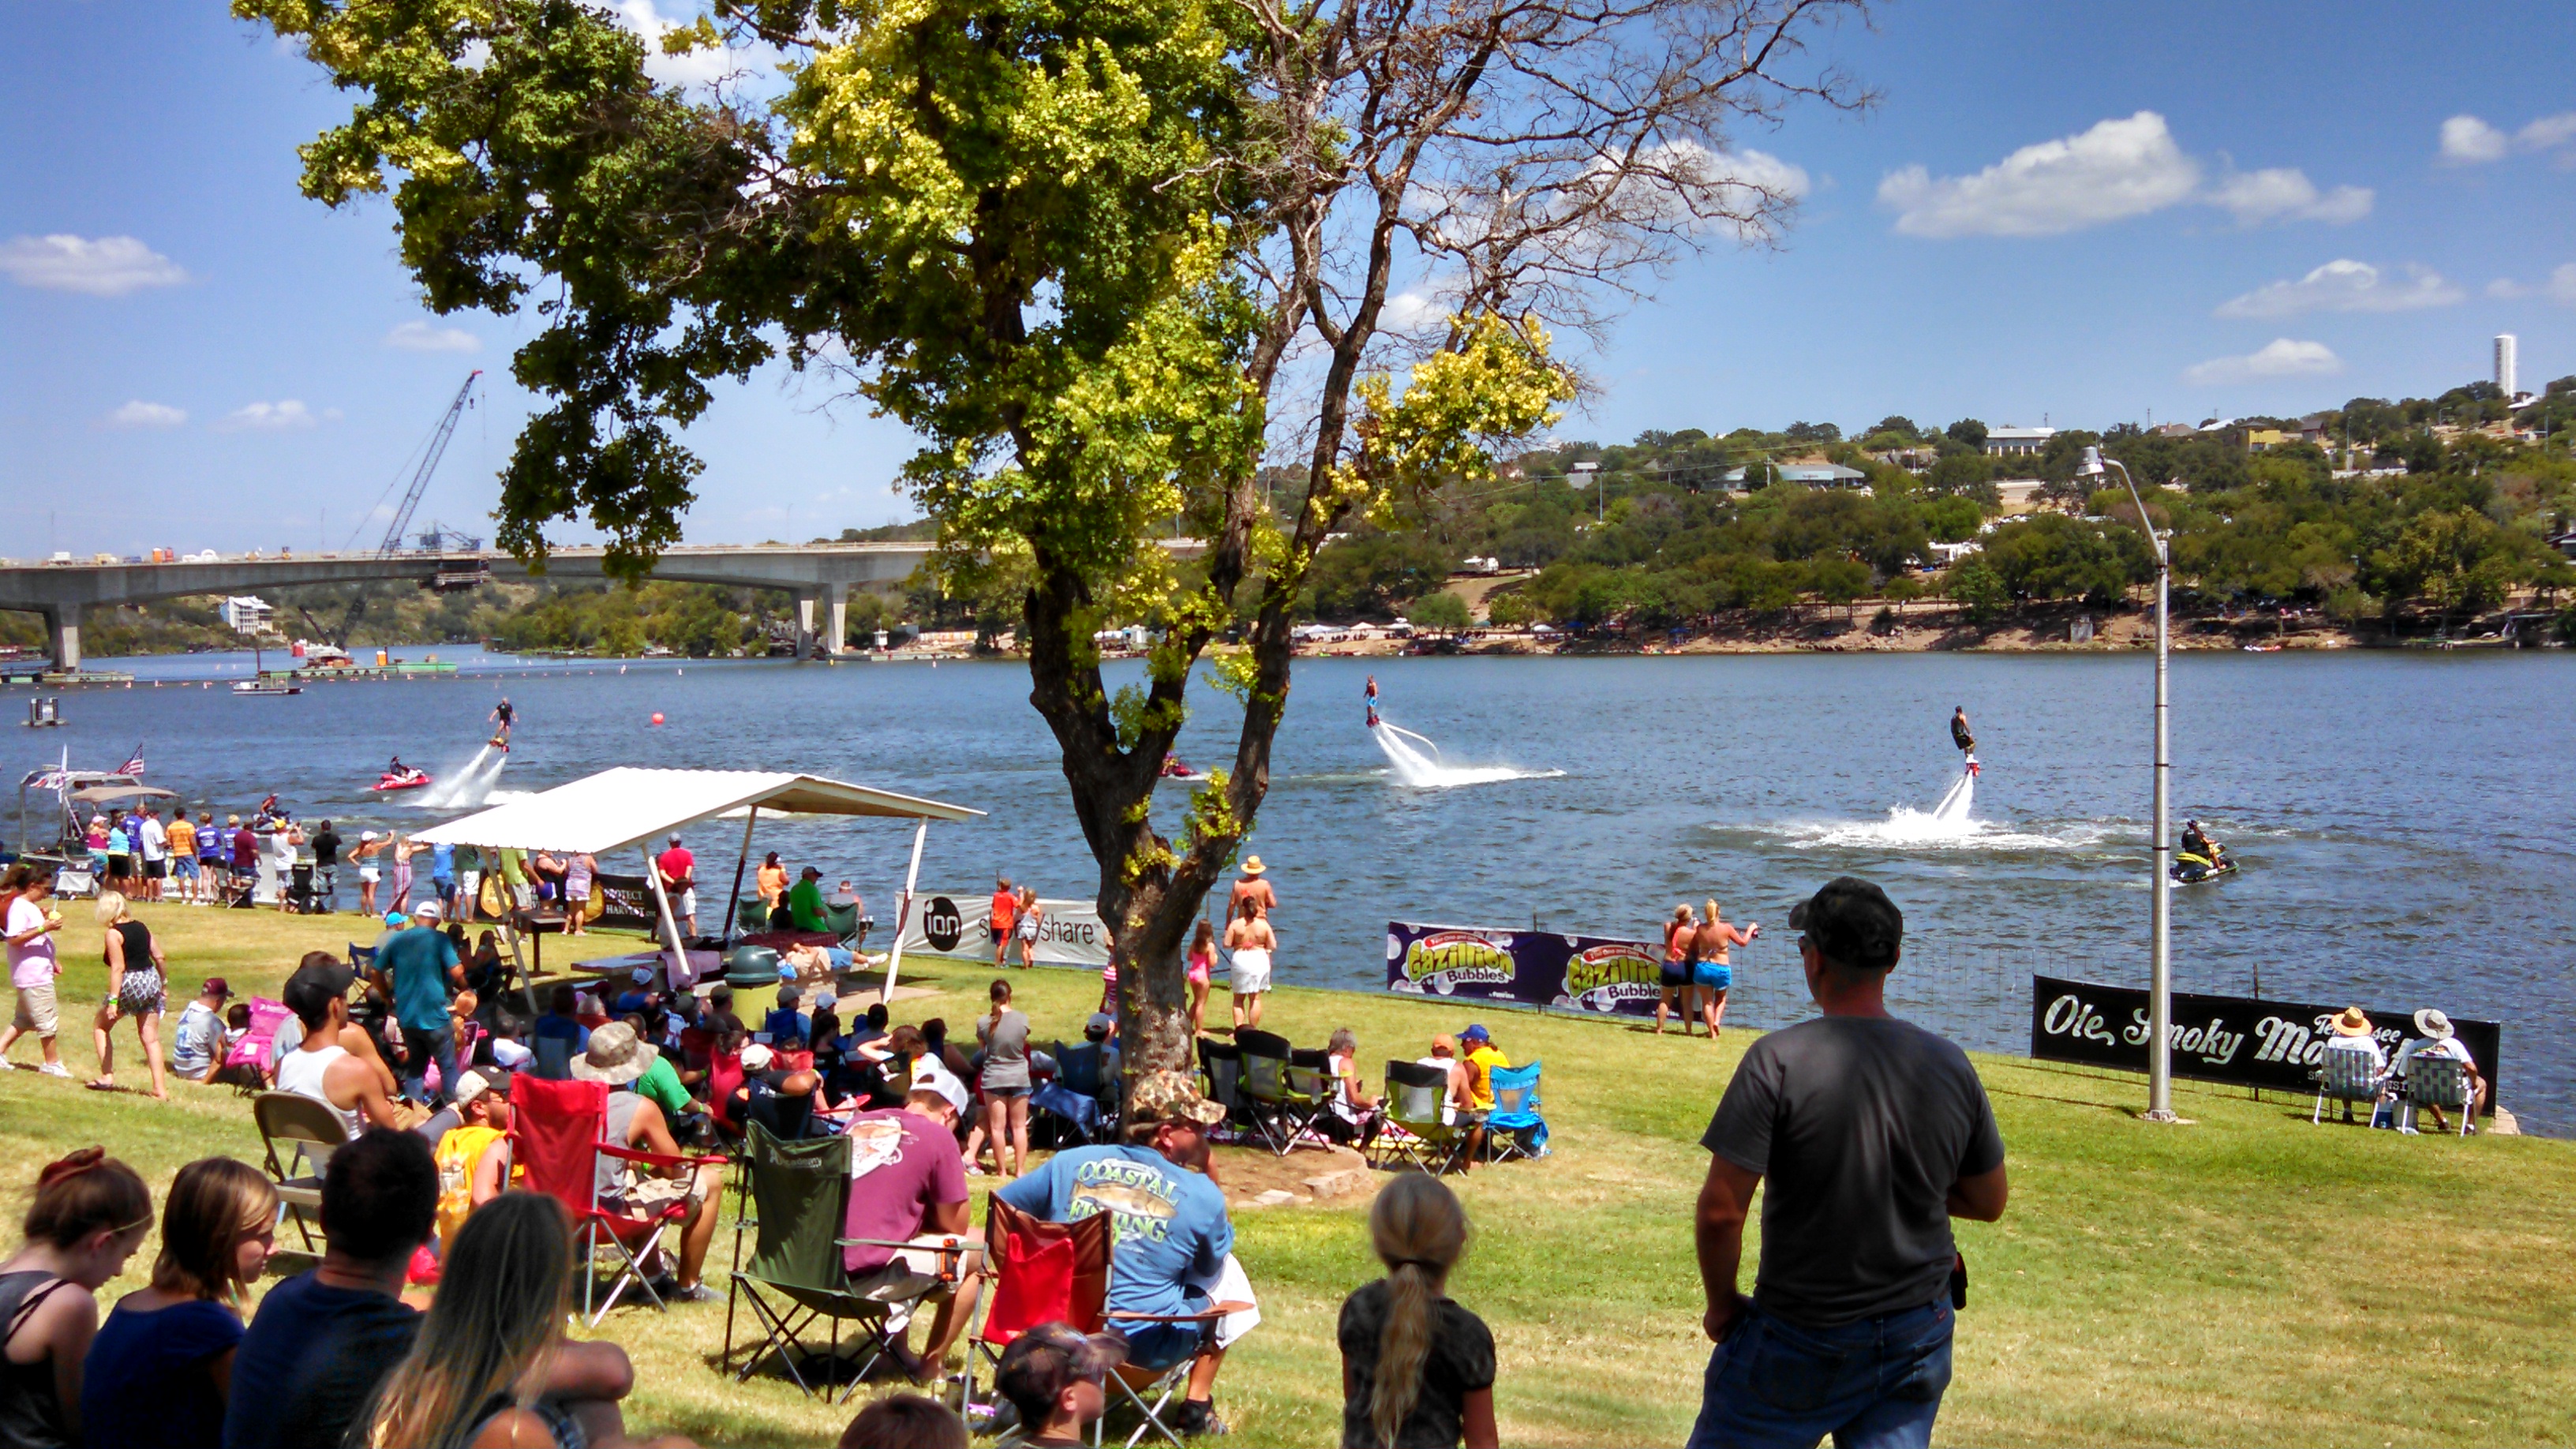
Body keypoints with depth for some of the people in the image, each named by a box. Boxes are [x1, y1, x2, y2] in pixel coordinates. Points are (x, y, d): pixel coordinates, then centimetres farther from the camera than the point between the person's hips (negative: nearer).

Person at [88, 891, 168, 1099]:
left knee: (100, 1027, 17)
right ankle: (160, 1088, 1)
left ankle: (107, 1077, 13)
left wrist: (113, 1000, -19)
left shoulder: (114, 933, -10)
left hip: (129, 984, -6)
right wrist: (161, 984, 21)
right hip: (151, 980, 6)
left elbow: (118, 968, -17)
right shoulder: (141, 927, 9)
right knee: (150, 1037, 7)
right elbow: (159, 957, 9)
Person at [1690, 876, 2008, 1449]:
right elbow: (1988, 1203, 8)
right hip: (1920, 1333, 4)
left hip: (1804, 1344, -4)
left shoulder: (1779, 1060, -18)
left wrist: (1722, 1304, -3)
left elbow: (1720, 1212, -19)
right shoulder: (1952, 1066, -4)